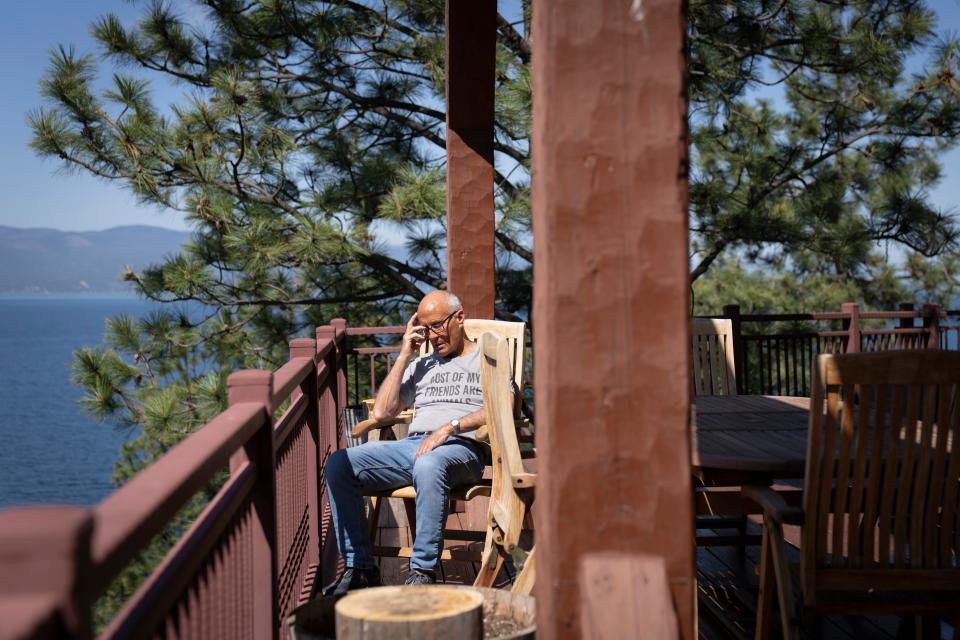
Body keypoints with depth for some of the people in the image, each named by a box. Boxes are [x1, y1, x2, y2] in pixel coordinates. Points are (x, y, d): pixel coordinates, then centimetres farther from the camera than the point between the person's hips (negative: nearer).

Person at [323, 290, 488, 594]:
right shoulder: (421, 366, 30)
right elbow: (381, 412, 18)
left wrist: (451, 427, -17)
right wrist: (404, 356, 16)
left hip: (462, 447, -5)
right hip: (412, 445, 5)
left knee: (428, 466, -42)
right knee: (339, 464, -18)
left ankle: (423, 572, -32)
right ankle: (359, 567, -15)